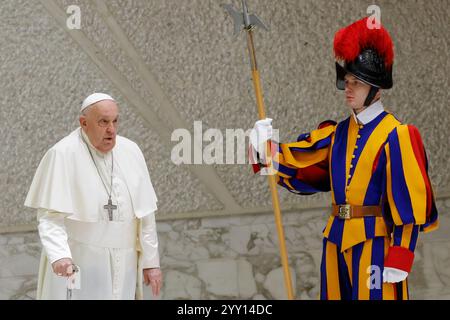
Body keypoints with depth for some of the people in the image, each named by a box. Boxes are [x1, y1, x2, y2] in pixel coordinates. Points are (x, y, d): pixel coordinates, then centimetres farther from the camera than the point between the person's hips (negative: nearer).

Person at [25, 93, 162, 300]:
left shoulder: (130, 151, 2)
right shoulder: (63, 155, -11)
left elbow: (145, 212, 7)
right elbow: (50, 216, -16)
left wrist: (151, 261, 6)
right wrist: (59, 256, -31)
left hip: (121, 266, 4)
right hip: (75, 264, -4)